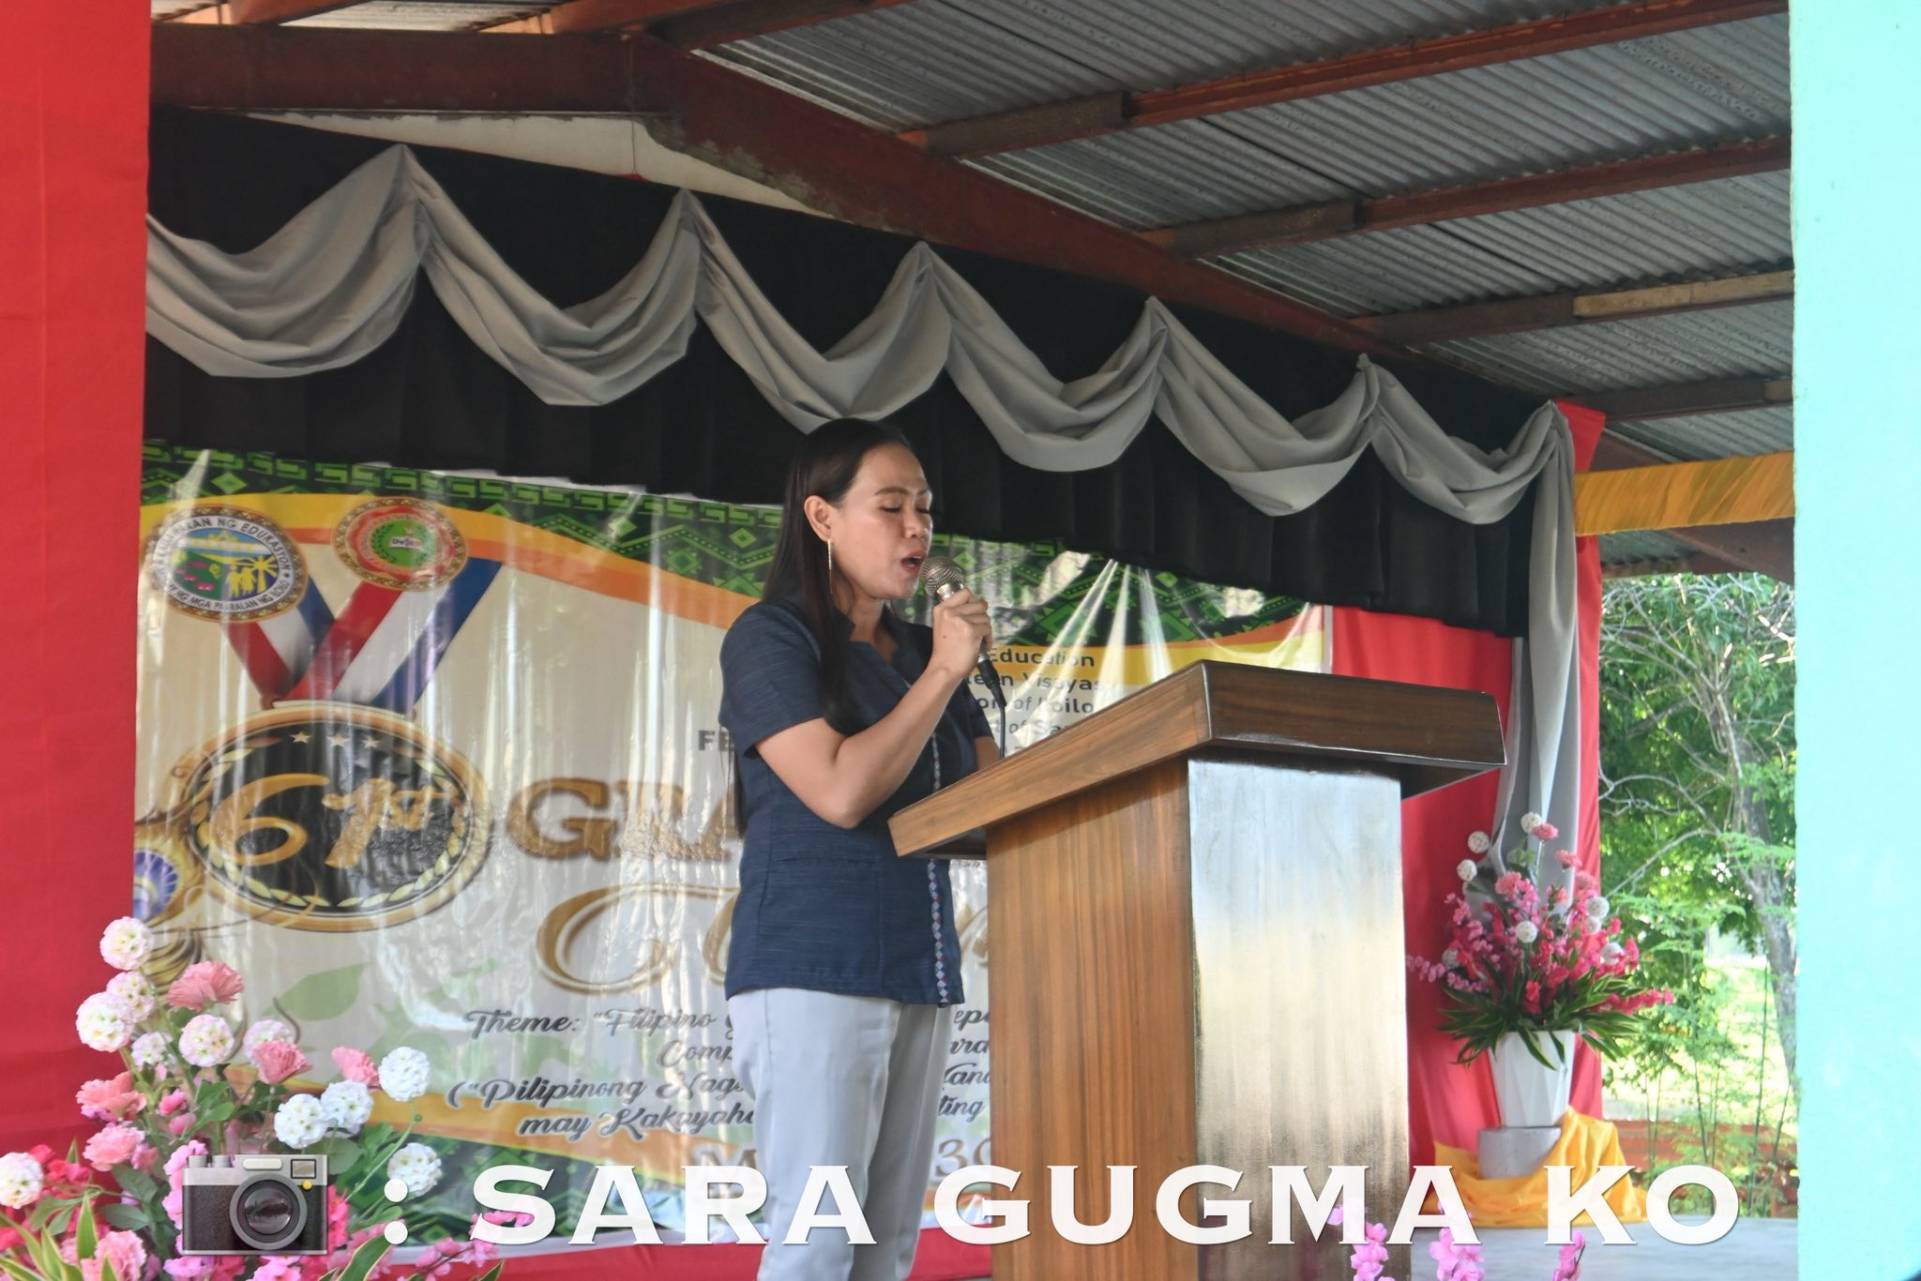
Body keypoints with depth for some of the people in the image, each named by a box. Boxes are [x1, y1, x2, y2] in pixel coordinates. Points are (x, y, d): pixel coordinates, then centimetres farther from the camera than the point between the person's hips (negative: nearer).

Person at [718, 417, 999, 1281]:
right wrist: (943, 676, -9)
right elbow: (841, 793, -15)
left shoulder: (921, 652, 17)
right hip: (813, 969, -7)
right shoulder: (771, 638, -3)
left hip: (921, 972, 7)